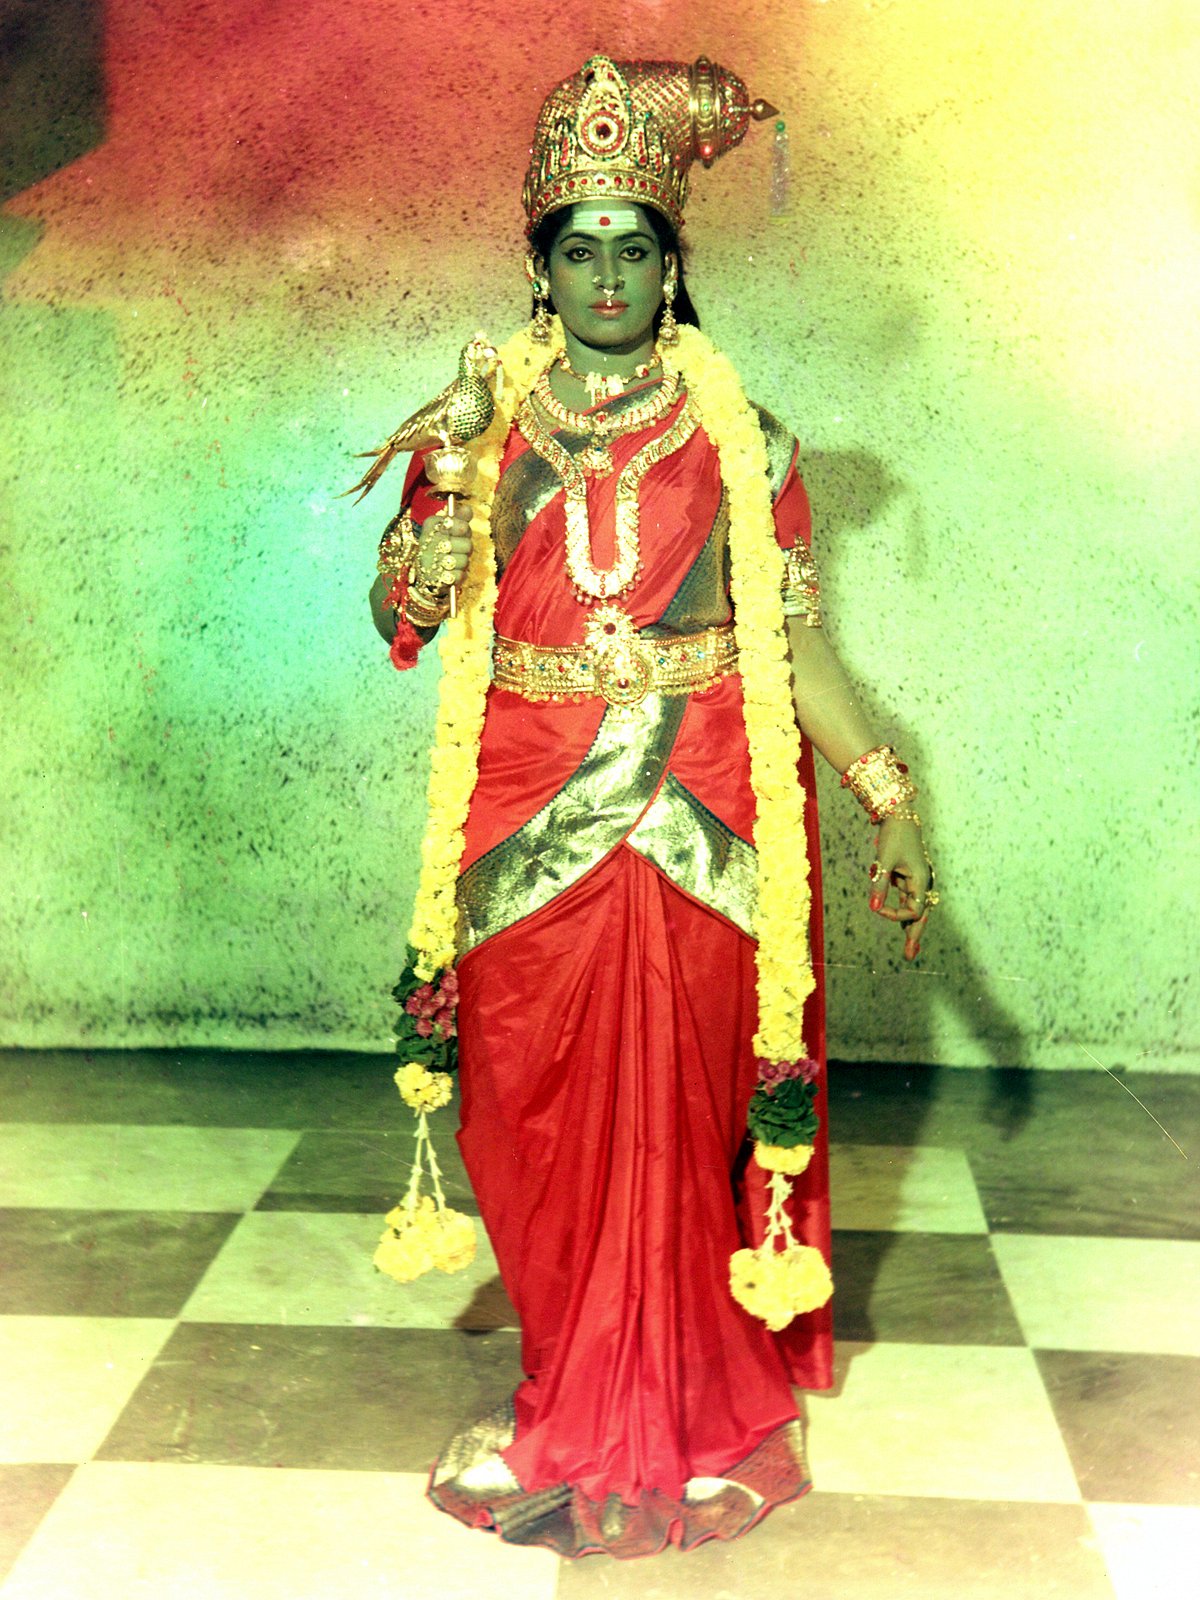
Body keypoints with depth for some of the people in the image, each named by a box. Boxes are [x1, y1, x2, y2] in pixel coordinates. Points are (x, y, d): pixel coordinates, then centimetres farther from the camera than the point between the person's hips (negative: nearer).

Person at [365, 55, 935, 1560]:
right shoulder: (483, 428, 7)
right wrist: (474, 489, -15)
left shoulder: (742, 439, 6)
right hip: (534, 823, 1)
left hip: (709, 825, -1)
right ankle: (579, 1416, 24)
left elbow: (797, 641, 4)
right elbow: (404, 610, 0)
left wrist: (889, 800, -2)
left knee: (694, 1115, 3)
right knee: (547, 1123, 5)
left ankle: (702, 1412, 23)